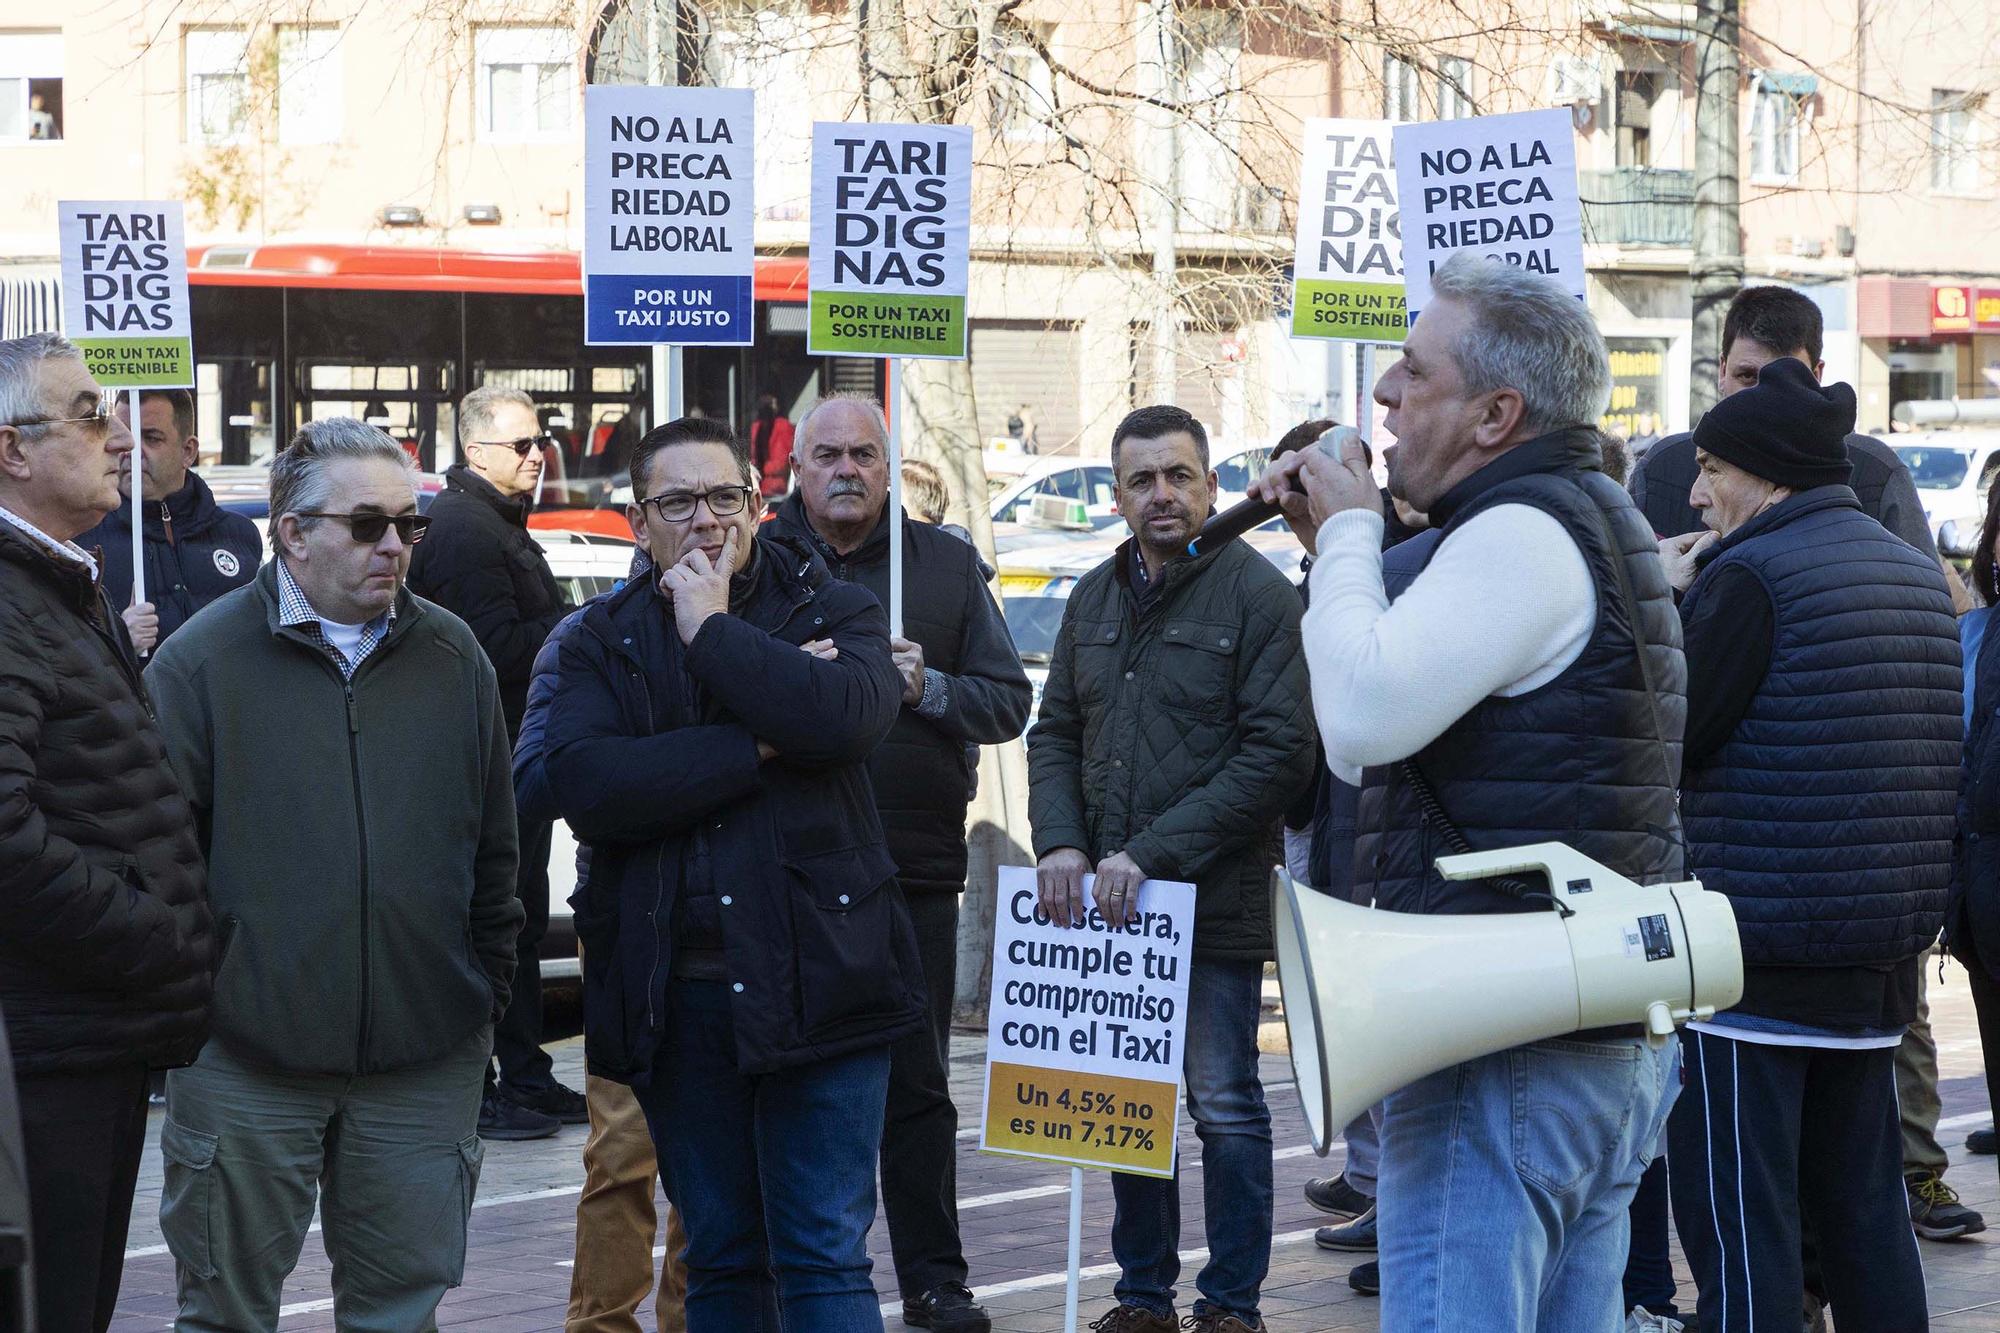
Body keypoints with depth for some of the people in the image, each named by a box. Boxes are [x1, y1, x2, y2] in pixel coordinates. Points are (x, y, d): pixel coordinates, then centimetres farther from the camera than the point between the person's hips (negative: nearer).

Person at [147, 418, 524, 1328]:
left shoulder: (453, 657, 9)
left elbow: (494, 843, 14)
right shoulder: (203, 660, -2)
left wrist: (488, 988, 11)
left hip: (425, 1062, 3)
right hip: (243, 1061, -3)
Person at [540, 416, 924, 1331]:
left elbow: (846, 718, -20)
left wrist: (711, 630, -10)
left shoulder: (834, 612, 4)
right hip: (674, 997, 3)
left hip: (813, 982, -2)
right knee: (722, 1258, 14)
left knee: (824, 1257, -4)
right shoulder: (601, 643, 8)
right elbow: (582, 784, -12)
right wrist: (757, 748, -15)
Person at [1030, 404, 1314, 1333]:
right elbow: (1055, 732, 15)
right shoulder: (1094, 599, 13)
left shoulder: (1258, 593, -7)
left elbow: (1280, 752, -13)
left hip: (1213, 902, -6)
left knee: (1224, 1109, 1)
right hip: (1105, 905, 6)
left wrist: (1153, 855, -17)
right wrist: (1059, 842, -4)